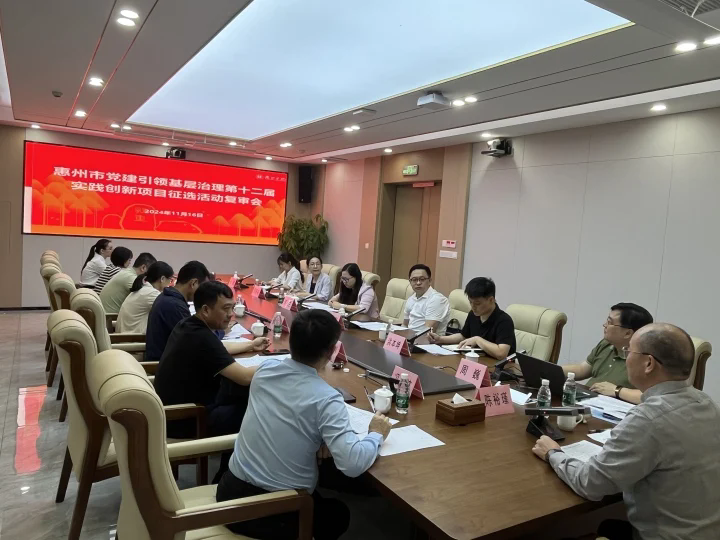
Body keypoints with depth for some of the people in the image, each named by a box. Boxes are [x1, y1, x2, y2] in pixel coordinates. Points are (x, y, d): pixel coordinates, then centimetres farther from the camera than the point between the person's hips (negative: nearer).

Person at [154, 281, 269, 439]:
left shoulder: (187, 325, 1)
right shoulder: (201, 337, -28)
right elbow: (245, 377, -28)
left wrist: (251, 345, 24)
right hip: (186, 422, -9)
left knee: (244, 394, 16)